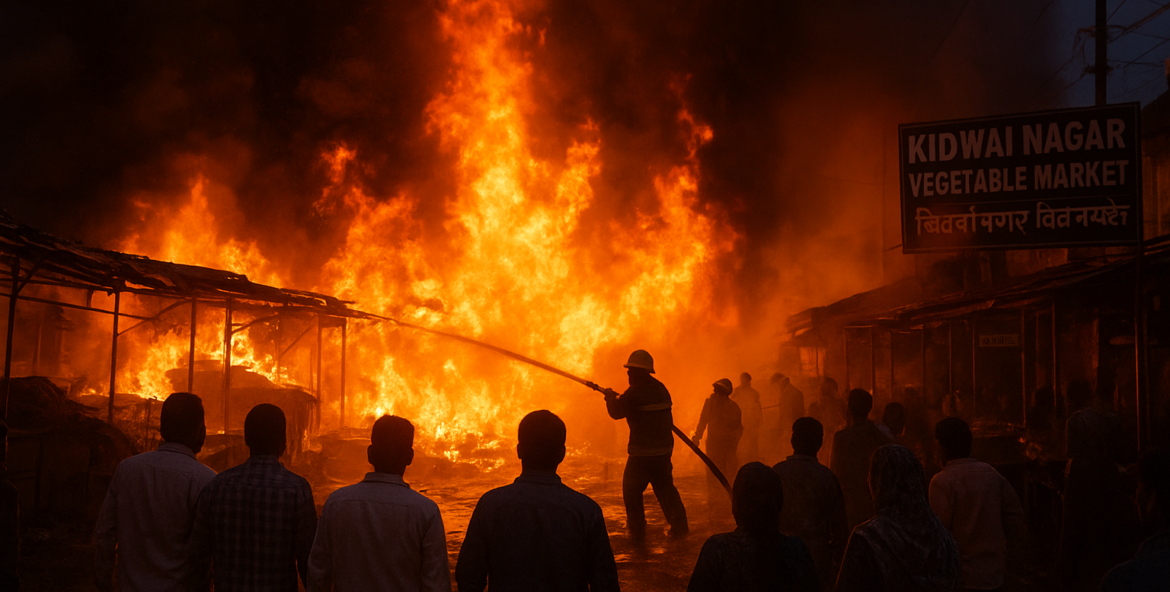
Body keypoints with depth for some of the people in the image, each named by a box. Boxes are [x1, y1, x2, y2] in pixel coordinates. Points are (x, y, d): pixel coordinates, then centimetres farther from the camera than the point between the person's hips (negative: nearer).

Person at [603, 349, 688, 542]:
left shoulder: (635, 392, -16)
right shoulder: (661, 388, 9)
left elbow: (616, 412, -9)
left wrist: (610, 397, 10)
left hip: (642, 451, -7)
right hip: (664, 449, 7)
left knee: (632, 491, 6)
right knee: (665, 487, 19)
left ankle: (637, 532, 7)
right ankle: (679, 526, 19)